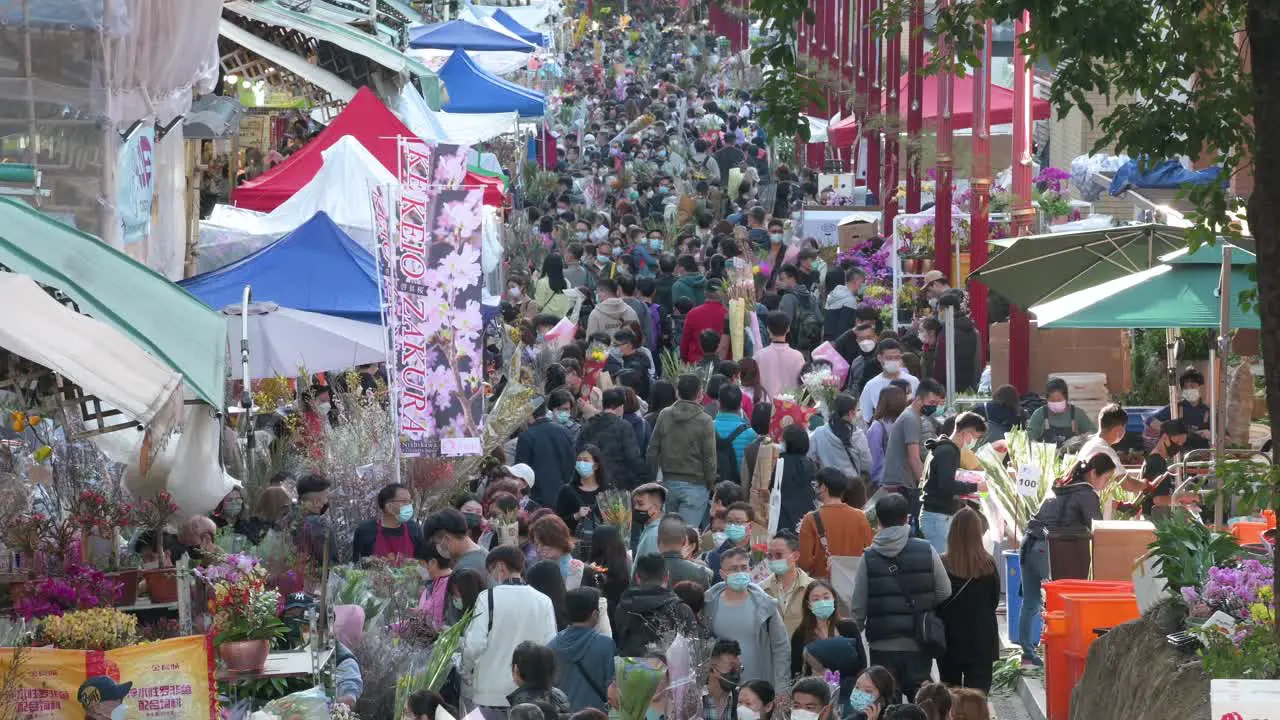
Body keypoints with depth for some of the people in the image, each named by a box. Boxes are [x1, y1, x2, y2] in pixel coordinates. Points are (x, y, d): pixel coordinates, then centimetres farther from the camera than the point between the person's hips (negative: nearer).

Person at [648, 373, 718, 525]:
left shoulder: (664, 416, 0)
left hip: (669, 483, 4)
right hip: (695, 484, -4)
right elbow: (709, 457, -9)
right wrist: (710, 484, 4)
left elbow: (652, 450, 4)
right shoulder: (705, 421, -11)